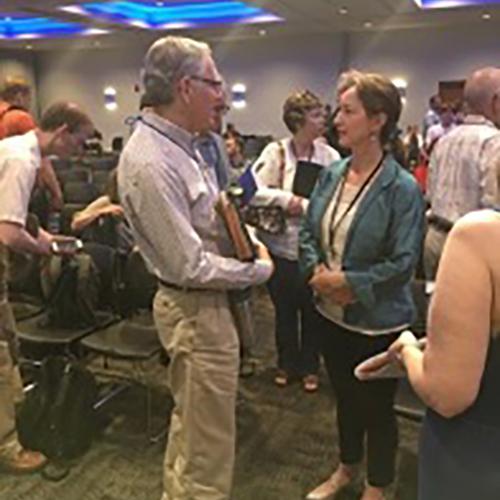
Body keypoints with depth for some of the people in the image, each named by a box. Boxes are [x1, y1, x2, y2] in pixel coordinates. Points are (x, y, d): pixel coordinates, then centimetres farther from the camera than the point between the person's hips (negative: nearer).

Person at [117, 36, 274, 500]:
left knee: (189, 421, 27)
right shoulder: (150, 162, -26)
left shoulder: (176, 143, 5)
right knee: (208, 441, 8)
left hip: (201, 303, 10)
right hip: (195, 310, -10)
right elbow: (192, 267, -25)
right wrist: (260, 269, -13)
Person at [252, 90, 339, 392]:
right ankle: (287, 364, 37)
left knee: (311, 310, 14)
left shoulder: (330, 156, -4)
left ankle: (310, 367, 35)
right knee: (284, 310, 16)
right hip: (281, 245, 0)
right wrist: (287, 199, -20)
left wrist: (304, 206, -18)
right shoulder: (275, 152, -5)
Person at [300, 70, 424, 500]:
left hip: (377, 321, -6)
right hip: (331, 313, 6)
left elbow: (402, 262, -21)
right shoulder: (331, 175, 0)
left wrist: (347, 282, -20)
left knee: (377, 407, 15)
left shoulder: (402, 188, -18)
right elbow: (308, 232, 5)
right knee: (345, 396, 24)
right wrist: (317, 273, -13)